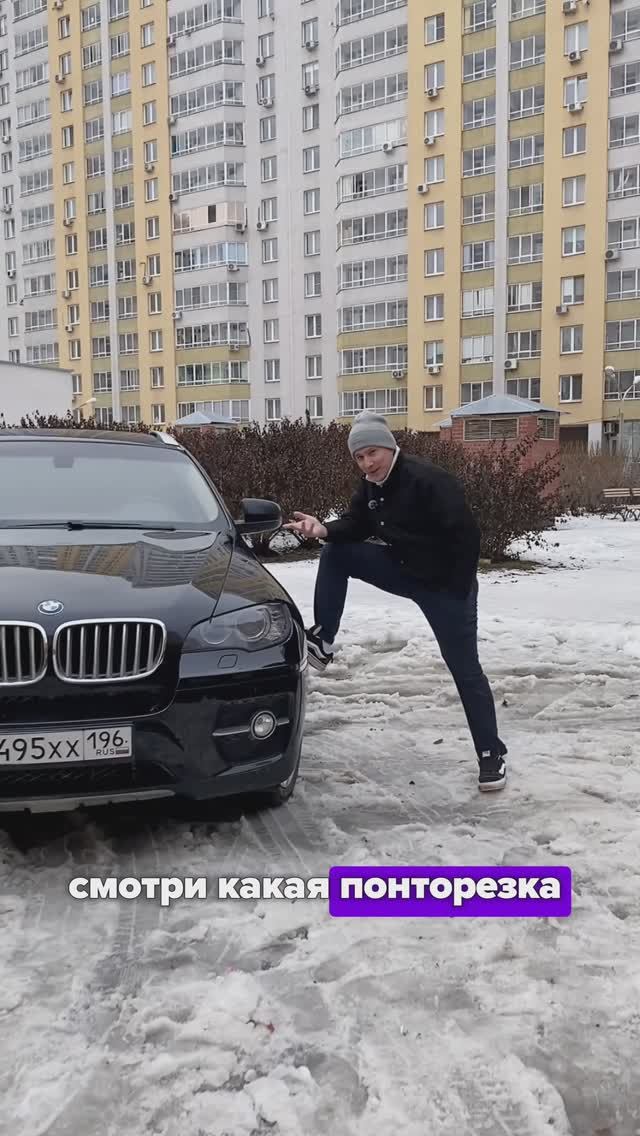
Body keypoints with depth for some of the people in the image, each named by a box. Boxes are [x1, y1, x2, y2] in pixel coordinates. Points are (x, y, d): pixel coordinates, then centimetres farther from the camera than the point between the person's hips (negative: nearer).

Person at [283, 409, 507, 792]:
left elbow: (467, 534, -26)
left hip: (445, 584, -8)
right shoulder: (372, 485, 1)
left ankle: (492, 754, 12)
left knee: (465, 670, -1)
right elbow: (356, 525, 5)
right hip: (403, 570, 8)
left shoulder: (429, 480, -26)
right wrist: (324, 529, -17)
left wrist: (461, 589, -23)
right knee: (335, 554, -2)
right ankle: (323, 642, 3)